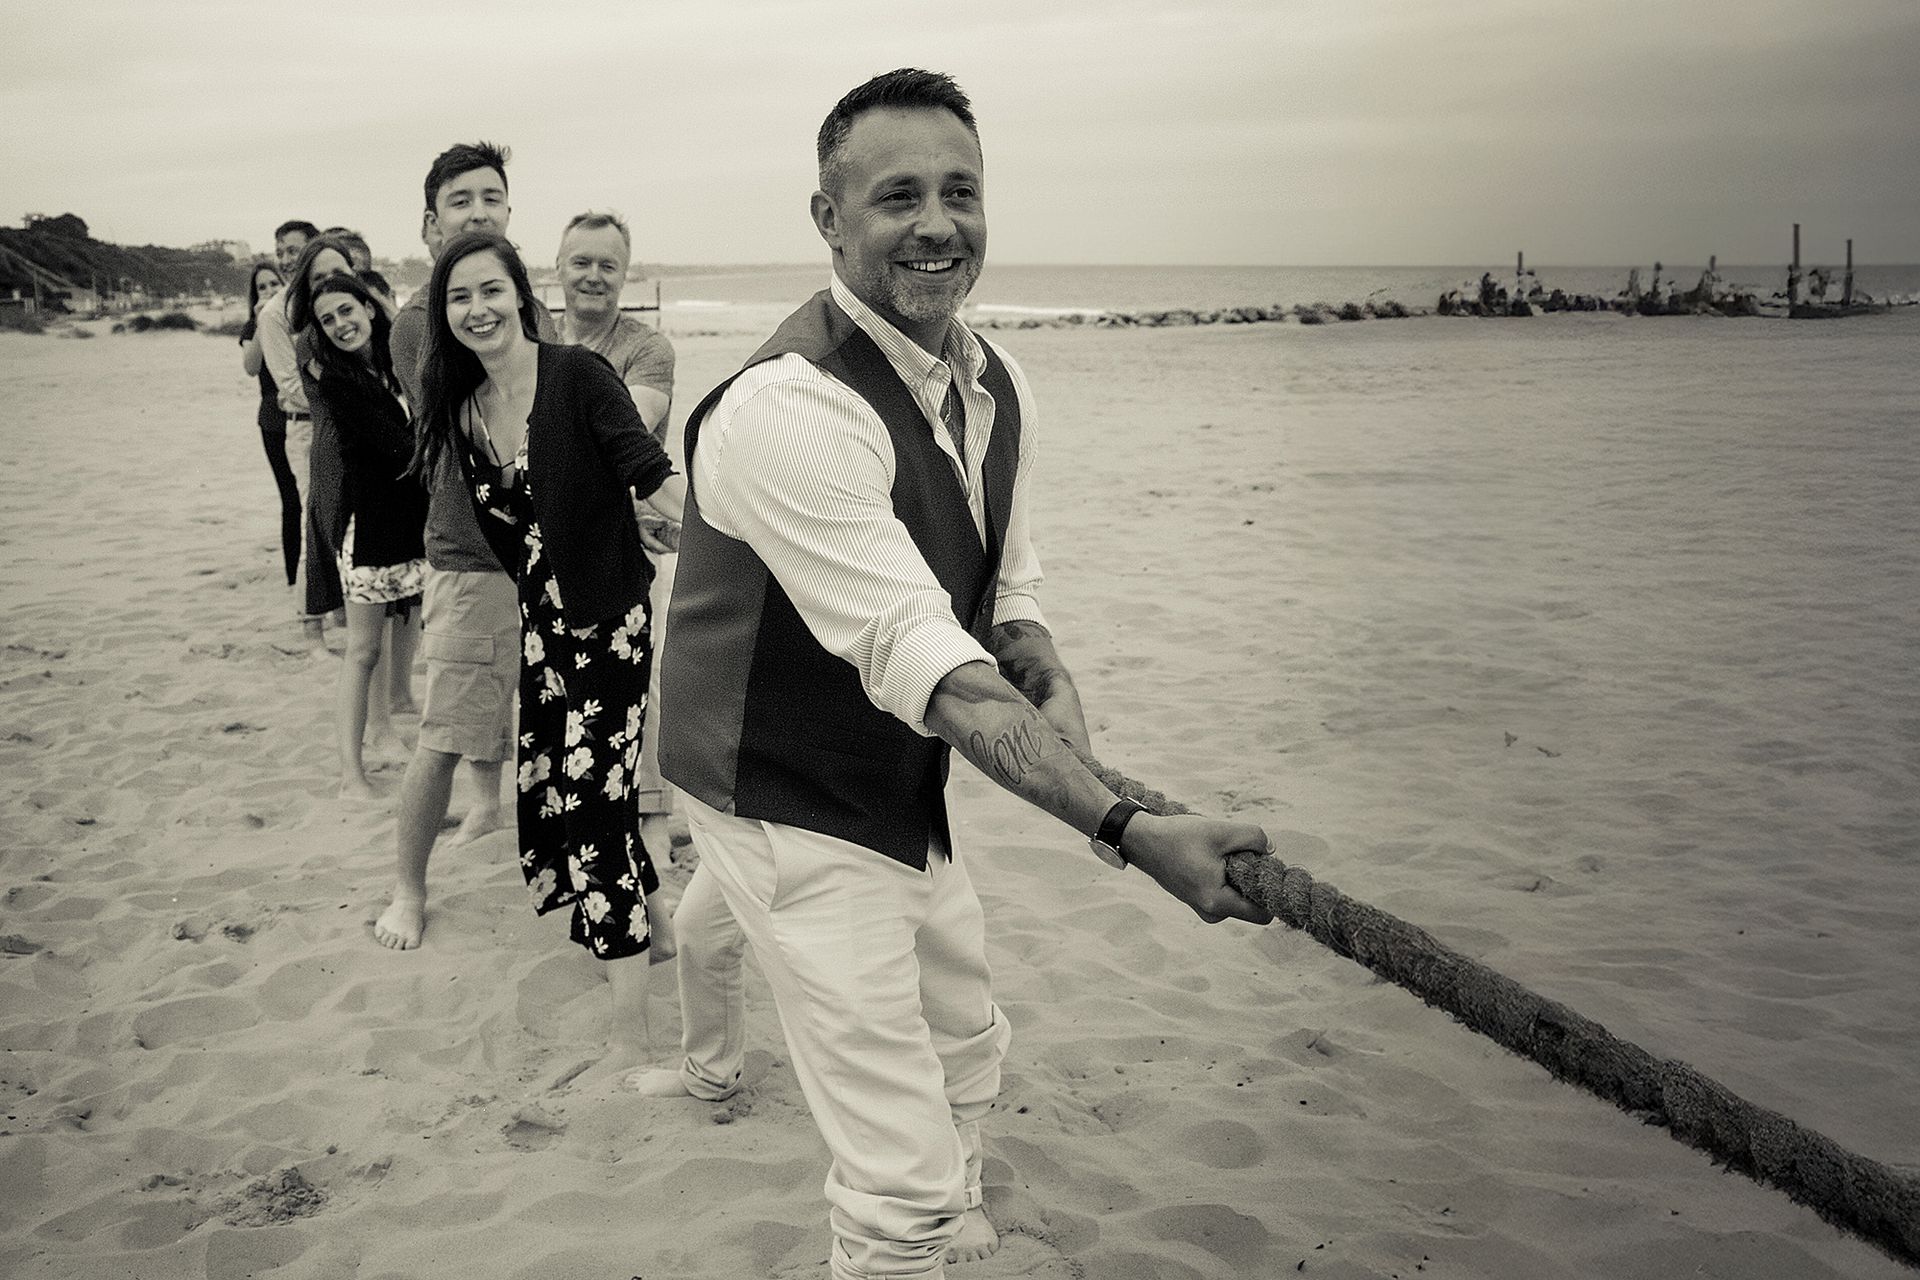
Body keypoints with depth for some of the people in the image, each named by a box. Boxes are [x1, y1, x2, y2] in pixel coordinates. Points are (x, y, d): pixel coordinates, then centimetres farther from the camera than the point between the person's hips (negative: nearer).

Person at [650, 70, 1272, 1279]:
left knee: (968, 1052, 28)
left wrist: (1051, 682, -14)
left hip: (909, 792, 9)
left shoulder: (998, 384, 0)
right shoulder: (788, 407, -30)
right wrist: (1129, 828, -39)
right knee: (906, 1177, -9)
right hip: (793, 809, -9)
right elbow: (917, 658, -35)